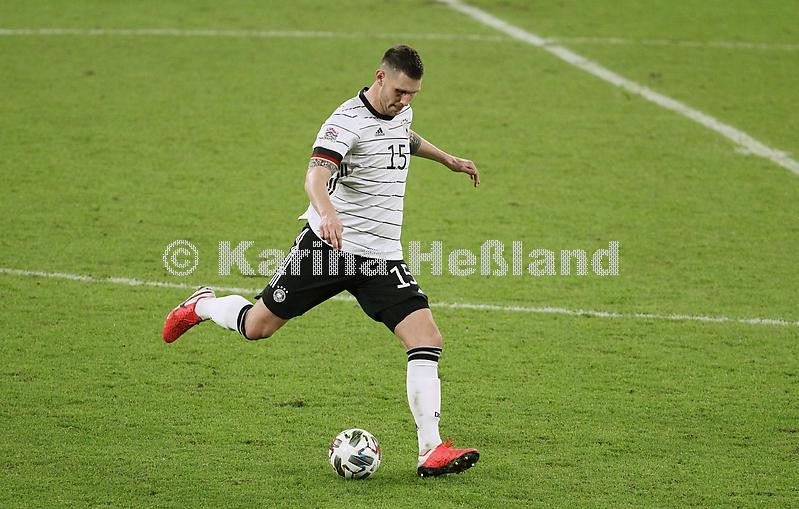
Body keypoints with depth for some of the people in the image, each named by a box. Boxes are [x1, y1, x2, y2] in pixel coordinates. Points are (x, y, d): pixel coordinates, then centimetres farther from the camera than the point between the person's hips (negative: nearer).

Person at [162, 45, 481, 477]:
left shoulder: (400, 113, 9)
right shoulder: (348, 120, -17)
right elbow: (317, 173, -34)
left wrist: (447, 159, 44)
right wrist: (327, 212, -53)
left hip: (382, 255, 6)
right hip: (327, 246, -6)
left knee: (427, 340, -12)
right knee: (257, 326, 5)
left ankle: (431, 451, -12)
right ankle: (202, 306, 40)